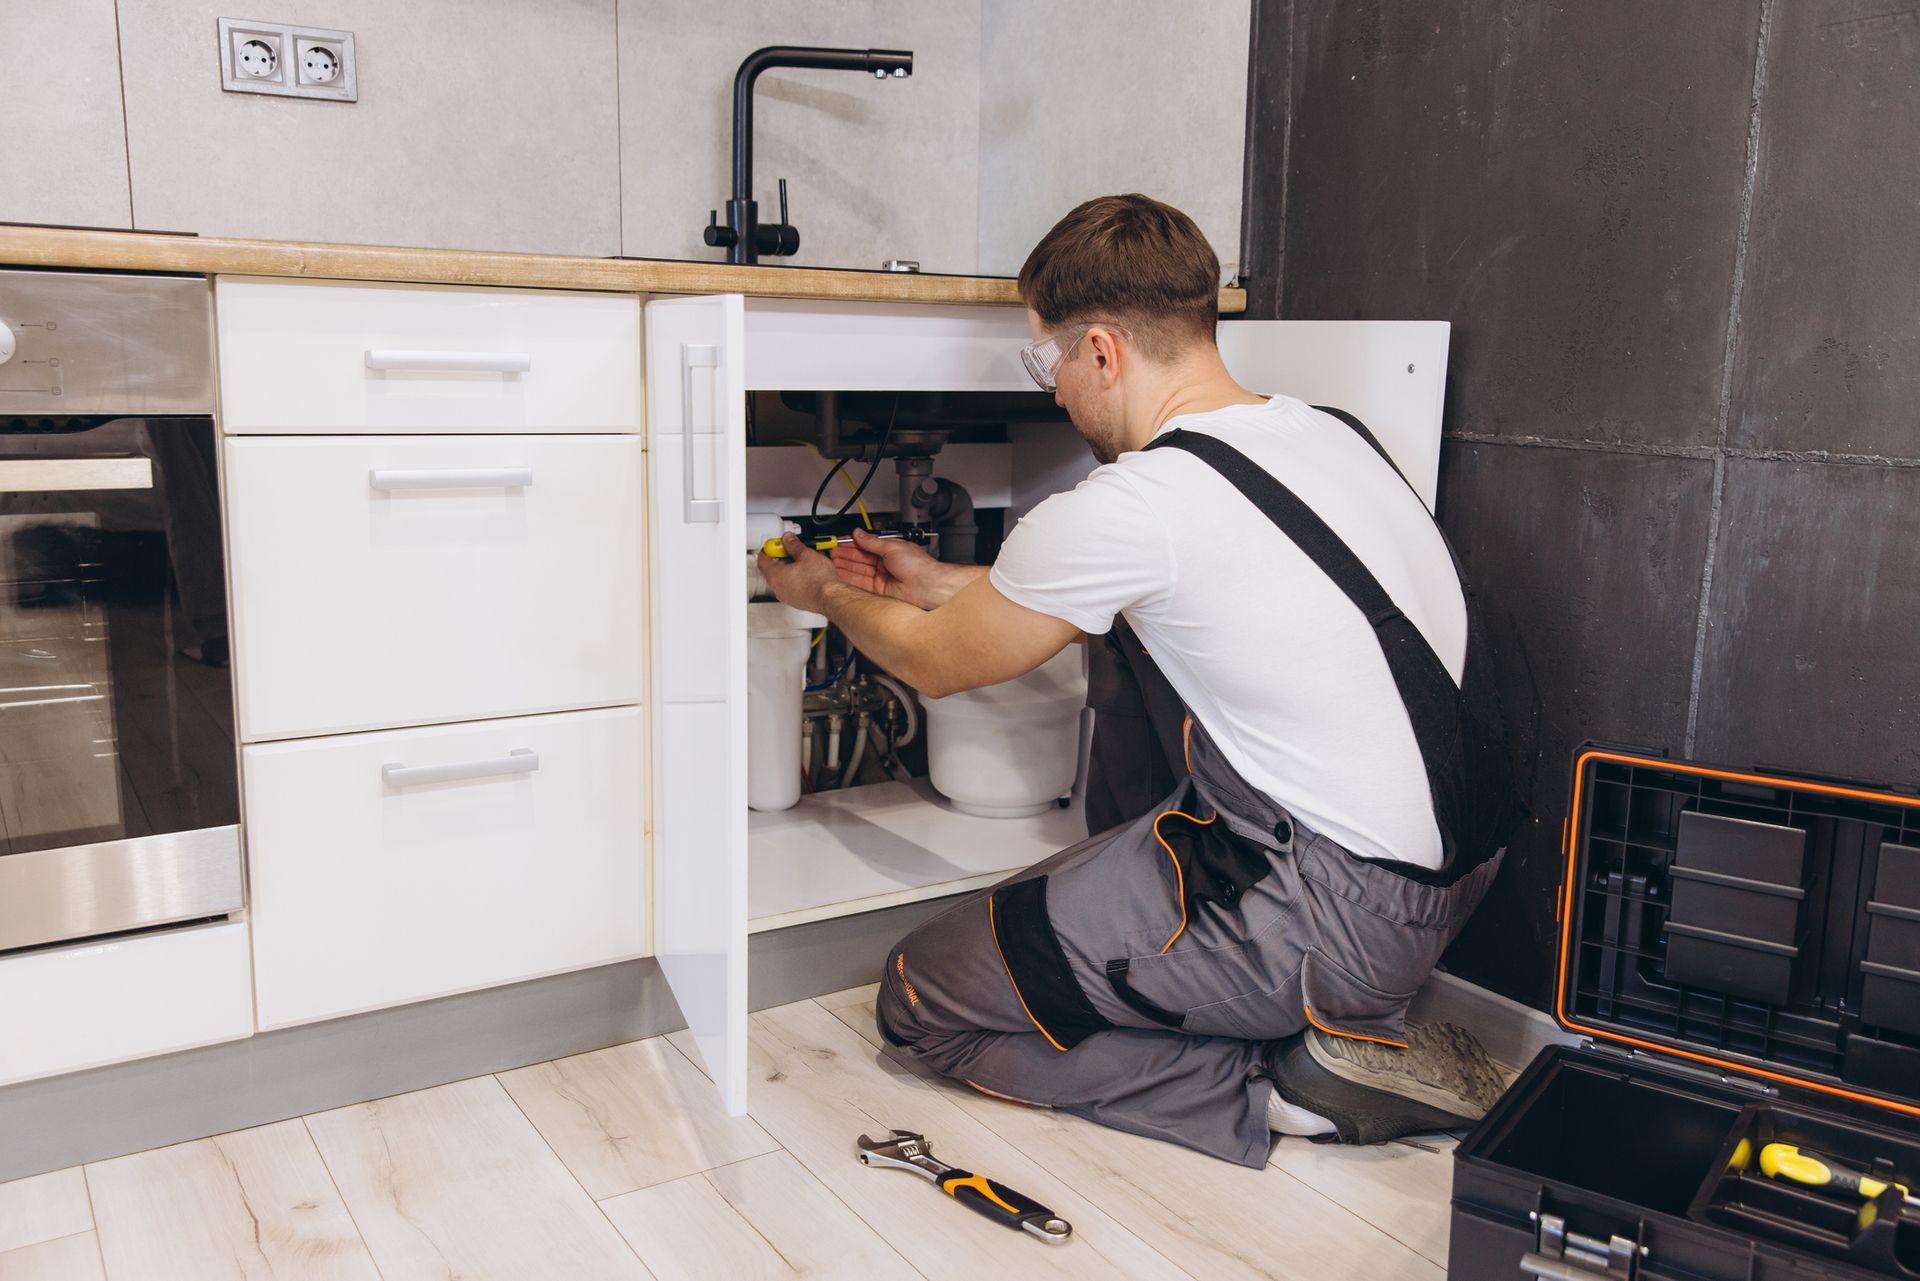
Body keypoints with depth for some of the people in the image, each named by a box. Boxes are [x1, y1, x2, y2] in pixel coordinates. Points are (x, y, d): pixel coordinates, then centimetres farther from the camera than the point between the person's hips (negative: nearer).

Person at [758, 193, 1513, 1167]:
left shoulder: (1130, 508, -19)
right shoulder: (1322, 431, 6)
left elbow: (935, 663, -1)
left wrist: (829, 595, 20)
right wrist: (937, 582, 28)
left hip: (1339, 927, -9)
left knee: (921, 1002, 3)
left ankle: (1284, 1084, -2)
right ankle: (1122, 903, 23)